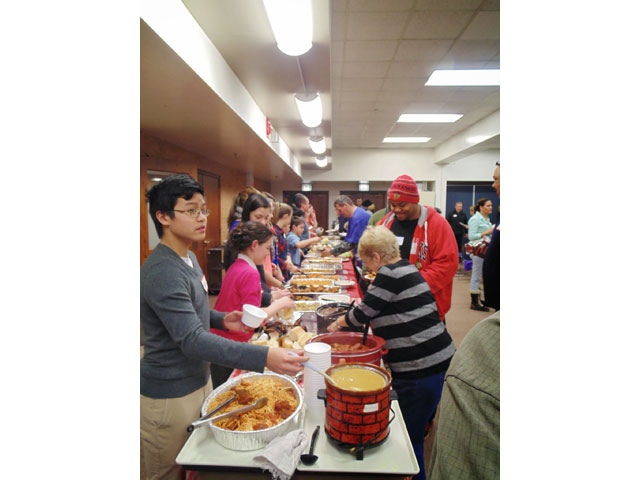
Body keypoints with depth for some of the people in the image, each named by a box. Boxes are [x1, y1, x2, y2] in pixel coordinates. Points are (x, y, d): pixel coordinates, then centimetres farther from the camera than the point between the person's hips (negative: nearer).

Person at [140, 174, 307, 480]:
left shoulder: (188, 258, 4)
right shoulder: (162, 272, -26)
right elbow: (193, 340, -34)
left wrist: (222, 320, -1)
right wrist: (264, 357, -42)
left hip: (198, 380, 8)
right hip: (170, 396, -8)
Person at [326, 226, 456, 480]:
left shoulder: (389, 274, -17)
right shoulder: (406, 268, 11)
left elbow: (362, 314, -11)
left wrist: (339, 322, 8)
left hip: (420, 368, -10)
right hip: (436, 359, 10)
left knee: (409, 437, 8)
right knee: (412, 433, 24)